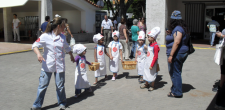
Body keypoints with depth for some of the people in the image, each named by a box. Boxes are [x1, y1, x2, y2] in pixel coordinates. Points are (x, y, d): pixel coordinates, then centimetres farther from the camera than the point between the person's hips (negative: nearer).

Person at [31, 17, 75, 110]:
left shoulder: (62, 37, 8)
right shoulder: (45, 36, -9)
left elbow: (67, 48, 24)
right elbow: (35, 45, -9)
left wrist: (71, 56, 36)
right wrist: (38, 54, -27)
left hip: (60, 66, 4)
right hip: (47, 66, -3)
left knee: (60, 86, 10)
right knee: (43, 86, 3)